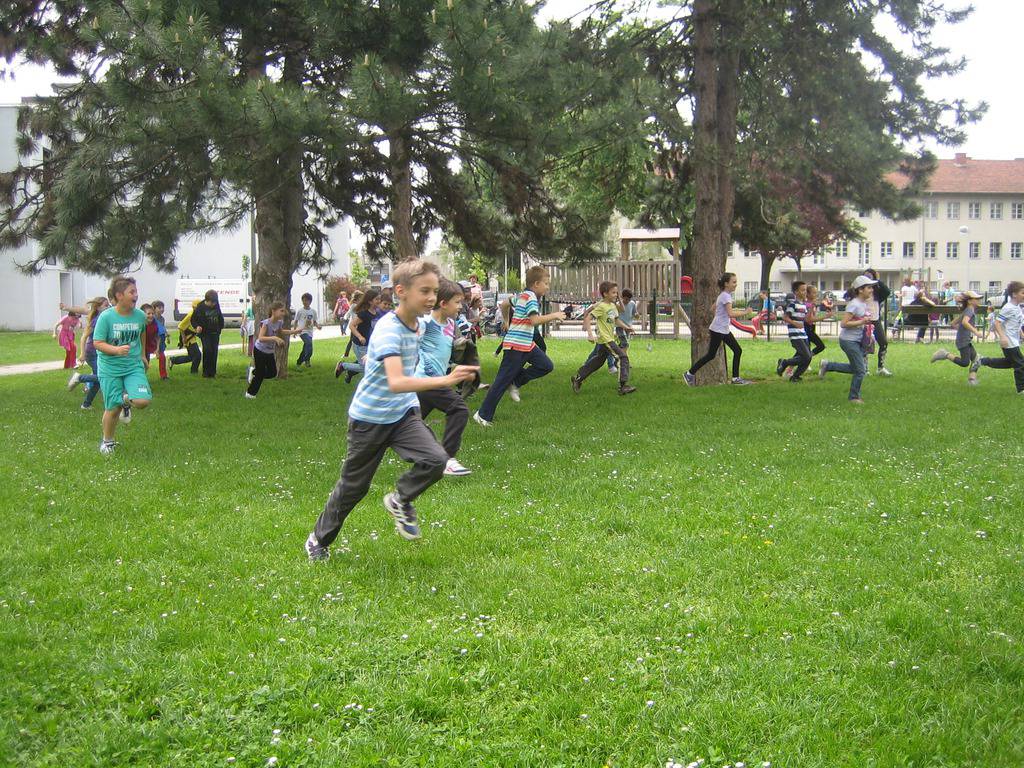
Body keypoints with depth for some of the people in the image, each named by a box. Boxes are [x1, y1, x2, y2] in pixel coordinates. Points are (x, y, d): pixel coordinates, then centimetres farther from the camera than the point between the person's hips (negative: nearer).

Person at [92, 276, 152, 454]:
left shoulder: (140, 315, -3)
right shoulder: (106, 317, -15)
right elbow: (97, 343, -13)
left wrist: (142, 355, 24)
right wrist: (116, 350, -29)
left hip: (134, 367, 3)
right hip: (110, 369, -3)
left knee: (143, 401, -18)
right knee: (113, 409, 2)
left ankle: (127, 401, 20)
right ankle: (107, 441, 28)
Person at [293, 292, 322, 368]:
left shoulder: (313, 311, 7)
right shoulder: (300, 311, -3)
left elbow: (315, 321, 15)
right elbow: (296, 321, 4)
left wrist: (317, 326, -5)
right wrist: (295, 330, -3)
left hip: (310, 332, 5)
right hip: (302, 331, -5)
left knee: (305, 350, 11)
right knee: (309, 343, -31)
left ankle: (298, 363, 31)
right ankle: (307, 360, -22)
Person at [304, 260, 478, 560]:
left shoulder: (419, 325, 0)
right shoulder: (388, 330, -26)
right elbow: (396, 382, -41)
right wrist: (445, 380, -49)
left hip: (403, 412, 6)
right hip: (369, 416, -6)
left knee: (436, 460, -19)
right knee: (354, 485, 7)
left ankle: (401, 500, 10)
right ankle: (319, 539, 30)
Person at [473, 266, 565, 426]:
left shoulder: (522, 295, 12)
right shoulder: (530, 297, -16)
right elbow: (535, 320, -29)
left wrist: (507, 321, 35)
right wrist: (554, 315, -19)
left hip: (527, 344, 10)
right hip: (516, 346, -10)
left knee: (547, 366, 1)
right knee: (502, 381, -5)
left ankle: (516, 383, 9)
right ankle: (483, 415, 1)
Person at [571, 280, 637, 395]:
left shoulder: (613, 306, 11)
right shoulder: (601, 306, -15)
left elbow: (616, 320, 21)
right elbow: (587, 319, -19)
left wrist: (626, 327, 5)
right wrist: (590, 334, -29)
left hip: (610, 338, 9)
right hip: (605, 339, -9)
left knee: (596, 362, 16)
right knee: (622, 358, -14)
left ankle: (577, 379, 26)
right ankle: (623, 386, -15)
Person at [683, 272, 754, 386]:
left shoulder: (724, 295, 12)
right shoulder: (726, 296, -18)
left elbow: (714, 308, 22)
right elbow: (731, 313, -29)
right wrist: (745, 313, -22)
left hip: (725, 330, 10)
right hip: (718, 330, -10)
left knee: (738, 350, 5)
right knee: (711, 355, -3)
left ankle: (736, 378, 10)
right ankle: (689, 374, 6)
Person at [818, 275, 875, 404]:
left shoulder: (864, 303, 8)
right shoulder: (854, 304, -20)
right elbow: (843, 323, -24)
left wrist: (867, 320, 5)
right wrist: (861, 322, -24)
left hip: (857, 340, 9)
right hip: (849, 341, -9)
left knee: (855, 368, 15)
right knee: (860, 370, -4)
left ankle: (827, 366, 24)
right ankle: (854, 397, 12)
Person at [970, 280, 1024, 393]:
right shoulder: (1008, 308, -19)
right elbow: (997, 322, -24)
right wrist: (1002, 336, -32)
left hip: (1014, 341, 10)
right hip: (1009, 342, -10)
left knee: (1009, 362, 19)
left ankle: (982, 361, 24)